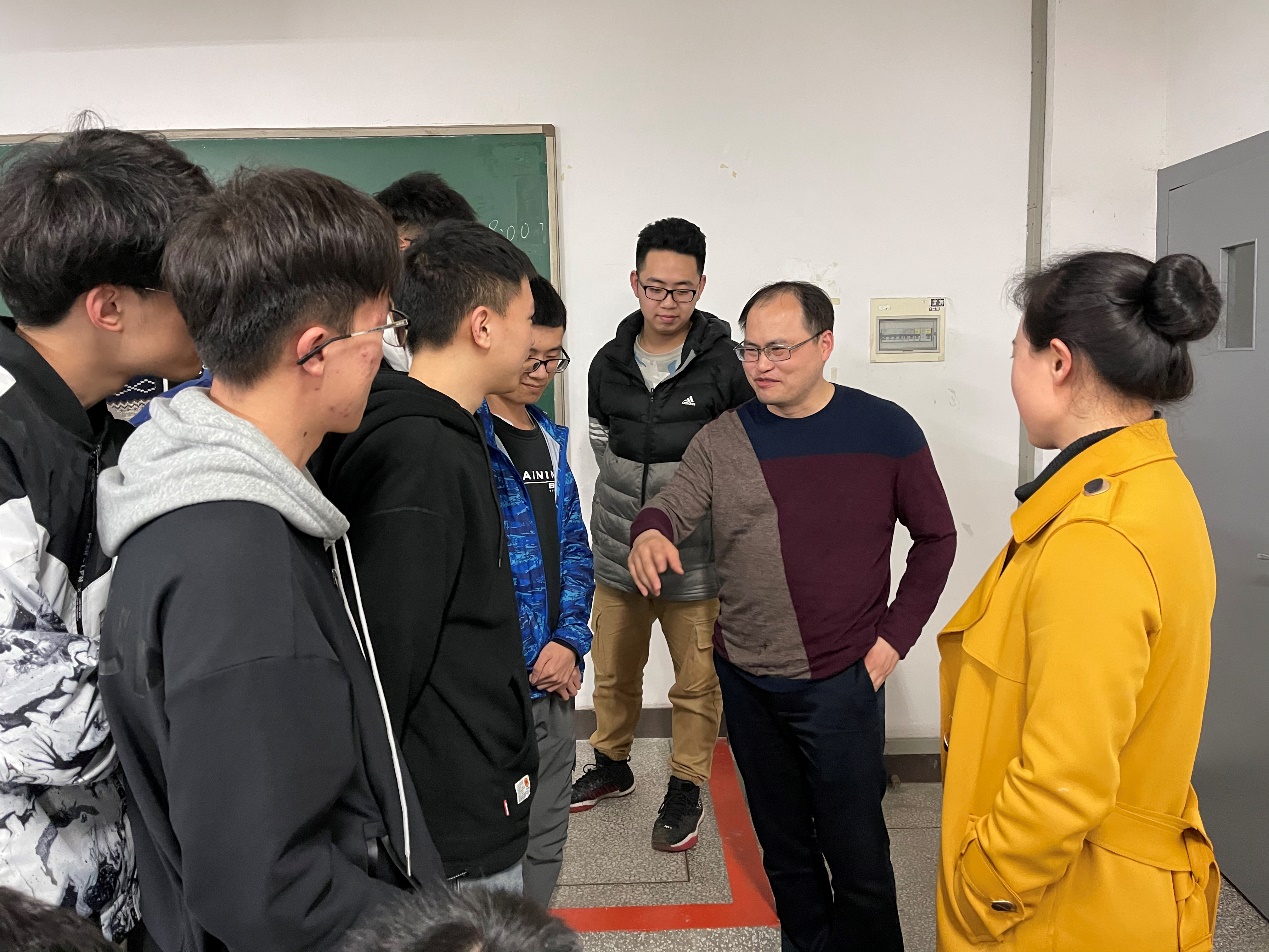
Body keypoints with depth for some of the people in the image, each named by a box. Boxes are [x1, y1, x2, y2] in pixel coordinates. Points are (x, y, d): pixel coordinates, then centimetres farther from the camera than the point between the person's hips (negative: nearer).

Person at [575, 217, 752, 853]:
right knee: (612, 672, 19)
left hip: (695, 559, -3)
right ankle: (611, 766, 43)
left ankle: (685, 789, 30)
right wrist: (628, 518, 7)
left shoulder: (725, 367, -9)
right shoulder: (607, 365, 2)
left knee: (697, 683, 9)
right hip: (618, 554, 4)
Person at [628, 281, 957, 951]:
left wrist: (893, 638, -4)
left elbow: (935, 536, 2)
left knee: (857, 855, 8)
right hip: (744, 679, 3)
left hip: (840, 682, -3)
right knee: (782, 846, 20)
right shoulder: (722, 440, 0)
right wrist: (649, 533, -35)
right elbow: (673, 505, -11)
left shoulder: (884, 429, -5)